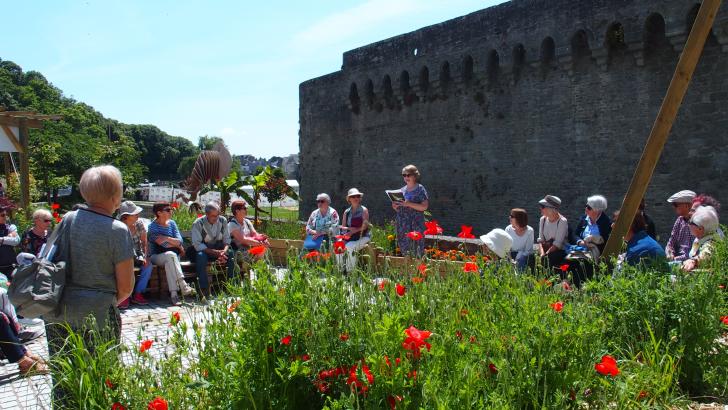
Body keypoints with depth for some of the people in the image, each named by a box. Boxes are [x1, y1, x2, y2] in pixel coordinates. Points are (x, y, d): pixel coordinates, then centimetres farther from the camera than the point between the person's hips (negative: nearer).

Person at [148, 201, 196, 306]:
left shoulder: (172, 223, 11)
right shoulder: (153, 226, -6)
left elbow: (180, 240, -2)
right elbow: (163, 244, -16)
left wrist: (167, 238, -13)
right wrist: (175, 243, -4)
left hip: (173, 255, 4)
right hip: (156, 256, -4)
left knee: (169, 262, -33)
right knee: (170, 255, -36)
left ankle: (173, 293, -41)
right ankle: (183, 285, -42)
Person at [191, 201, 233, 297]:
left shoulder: (223, 221, -1)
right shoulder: (198, 223, -13)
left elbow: (226, 239, 1)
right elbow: (197, 244, -17)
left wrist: (224, 251, -22)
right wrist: (215, 252, -27)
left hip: (219, 249, 3)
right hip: (203, 250, -3)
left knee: (231, 254, -26)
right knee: (201, 257, -37)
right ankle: (205, 291, -34)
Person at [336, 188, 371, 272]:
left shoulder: (363, 210, 2)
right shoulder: (347, 212, 16)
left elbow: (365, 226, -8)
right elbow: (343, 226, 13)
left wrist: (353, 231, -18)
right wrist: (349, 228, -10)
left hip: (362, 237, -4)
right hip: (349, 237, 5)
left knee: (349, 247, -31)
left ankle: (350, 271, -21)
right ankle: (341, 270, -11)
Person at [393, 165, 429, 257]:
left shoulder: (420, 189, 0)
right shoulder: (402, 190, 15)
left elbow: (424, 206, -11)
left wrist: (409, 204, -20)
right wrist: (395, 206, -1)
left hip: (415, 225, -5)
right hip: (402, 224, 5)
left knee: (416, 248, -10)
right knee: (404, 248, 3)